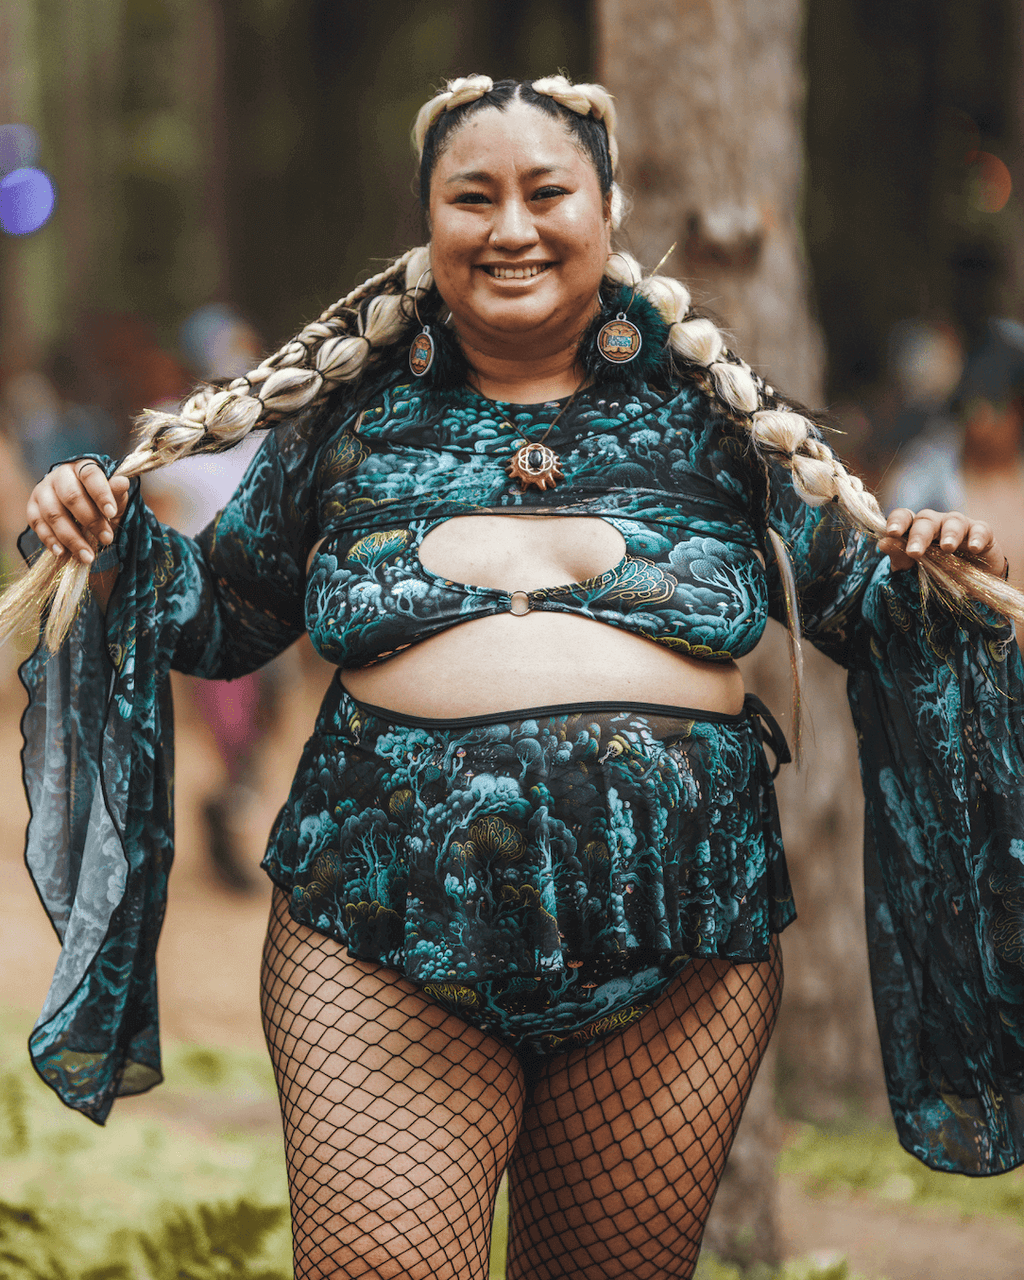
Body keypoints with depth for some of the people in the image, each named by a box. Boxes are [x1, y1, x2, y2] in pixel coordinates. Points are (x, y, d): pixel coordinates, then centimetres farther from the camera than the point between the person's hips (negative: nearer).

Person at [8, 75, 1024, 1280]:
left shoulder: (706, 415, 11)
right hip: (384, 957, 0)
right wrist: (115, 545, 2)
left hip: (676, 955, 1)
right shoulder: (352, 415, 12)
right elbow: (224, 610, 20)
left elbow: (851, 594, 16)